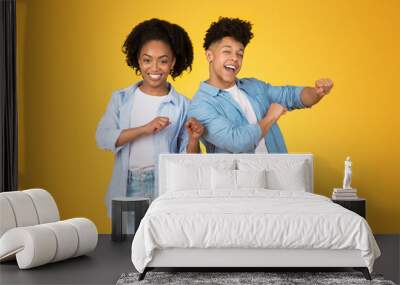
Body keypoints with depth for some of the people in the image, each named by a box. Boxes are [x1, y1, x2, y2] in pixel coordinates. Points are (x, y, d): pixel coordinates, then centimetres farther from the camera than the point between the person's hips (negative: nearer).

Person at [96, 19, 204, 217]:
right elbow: (103, 138, -6)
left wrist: (193, 139, -16)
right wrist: (145, 129, -16)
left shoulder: (183, 106, 3)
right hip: (127, 188, 1)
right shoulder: (121, 99, 7)